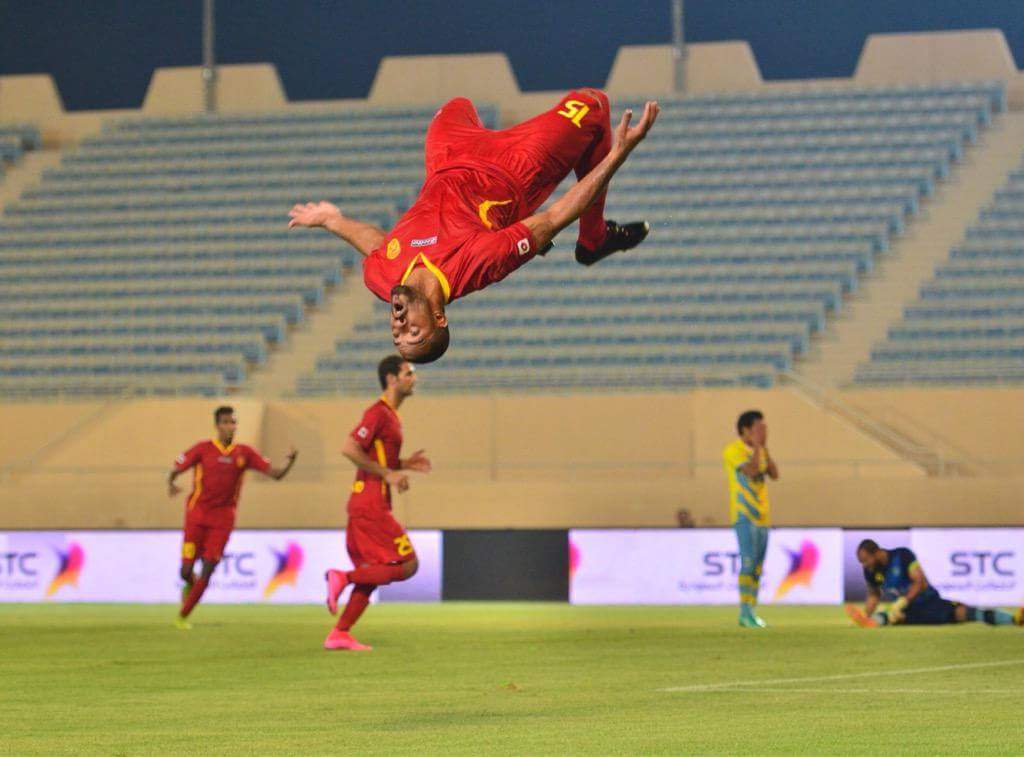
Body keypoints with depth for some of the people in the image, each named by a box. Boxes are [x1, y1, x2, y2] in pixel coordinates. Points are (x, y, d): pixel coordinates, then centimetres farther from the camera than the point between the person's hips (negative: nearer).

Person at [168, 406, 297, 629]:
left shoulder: (244, 453, 3)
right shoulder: (203, 449, -2)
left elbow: (275, 474, 1)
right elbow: (175, 470, 1)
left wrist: (290, 461, -18)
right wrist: (171, 484, -21)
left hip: (223, 518, 1)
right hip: (197, 514, -1)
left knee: (208, 571, -5)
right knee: (187, 570, -5)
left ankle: (183, 616, 8)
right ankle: (190, 584, 33)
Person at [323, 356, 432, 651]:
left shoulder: (390, 415, 19)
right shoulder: (379, 413, -12)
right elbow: (349, 449, -21)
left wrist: (405, 464, 12)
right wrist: (388, 474, -19)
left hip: (365, 506, 10)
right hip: (371, 506, -10)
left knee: (371, 574, 10)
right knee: (408, 565, -8)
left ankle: (339, 635, 8)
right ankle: (342, 578, -9)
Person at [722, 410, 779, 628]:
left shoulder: (759, 452, 18)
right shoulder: (734, 450, -7)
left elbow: (774, 475, 6)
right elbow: (750, 471, -22)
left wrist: (765, 448, 2)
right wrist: (757, 446, -13)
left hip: (761, 517, 8)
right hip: (744, 515, -8)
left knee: (758, 567, 6)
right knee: (748, 562, -16)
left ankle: (750, 613, 9)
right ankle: (745, 612, -17)